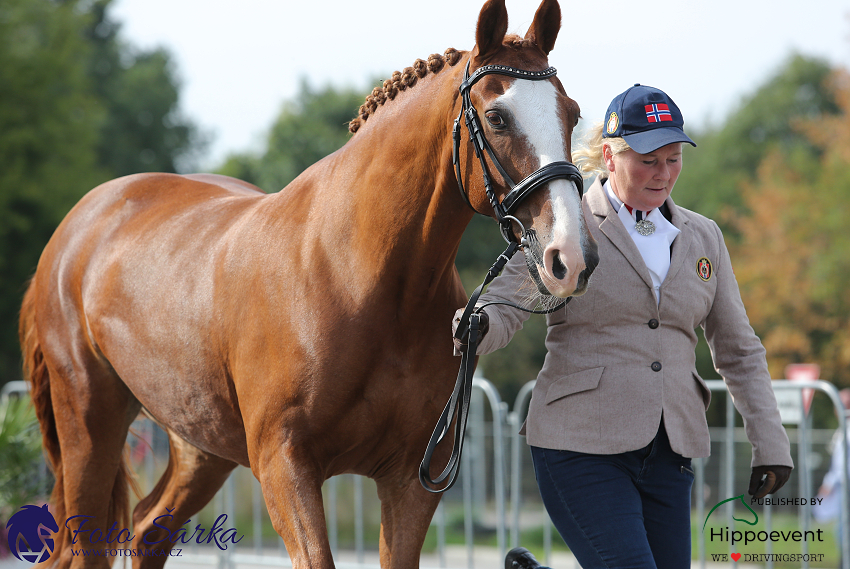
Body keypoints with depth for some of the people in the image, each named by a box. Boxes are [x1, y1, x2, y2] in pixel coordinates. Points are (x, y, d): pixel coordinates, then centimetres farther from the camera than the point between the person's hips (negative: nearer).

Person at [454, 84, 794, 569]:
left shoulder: (702, 238, 12)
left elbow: (739, 350, 16)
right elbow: (504, 308, -11)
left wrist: (771, 443, 8)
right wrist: (476, 325, -35)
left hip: (669, 455, 5)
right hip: (580, 445, -5)